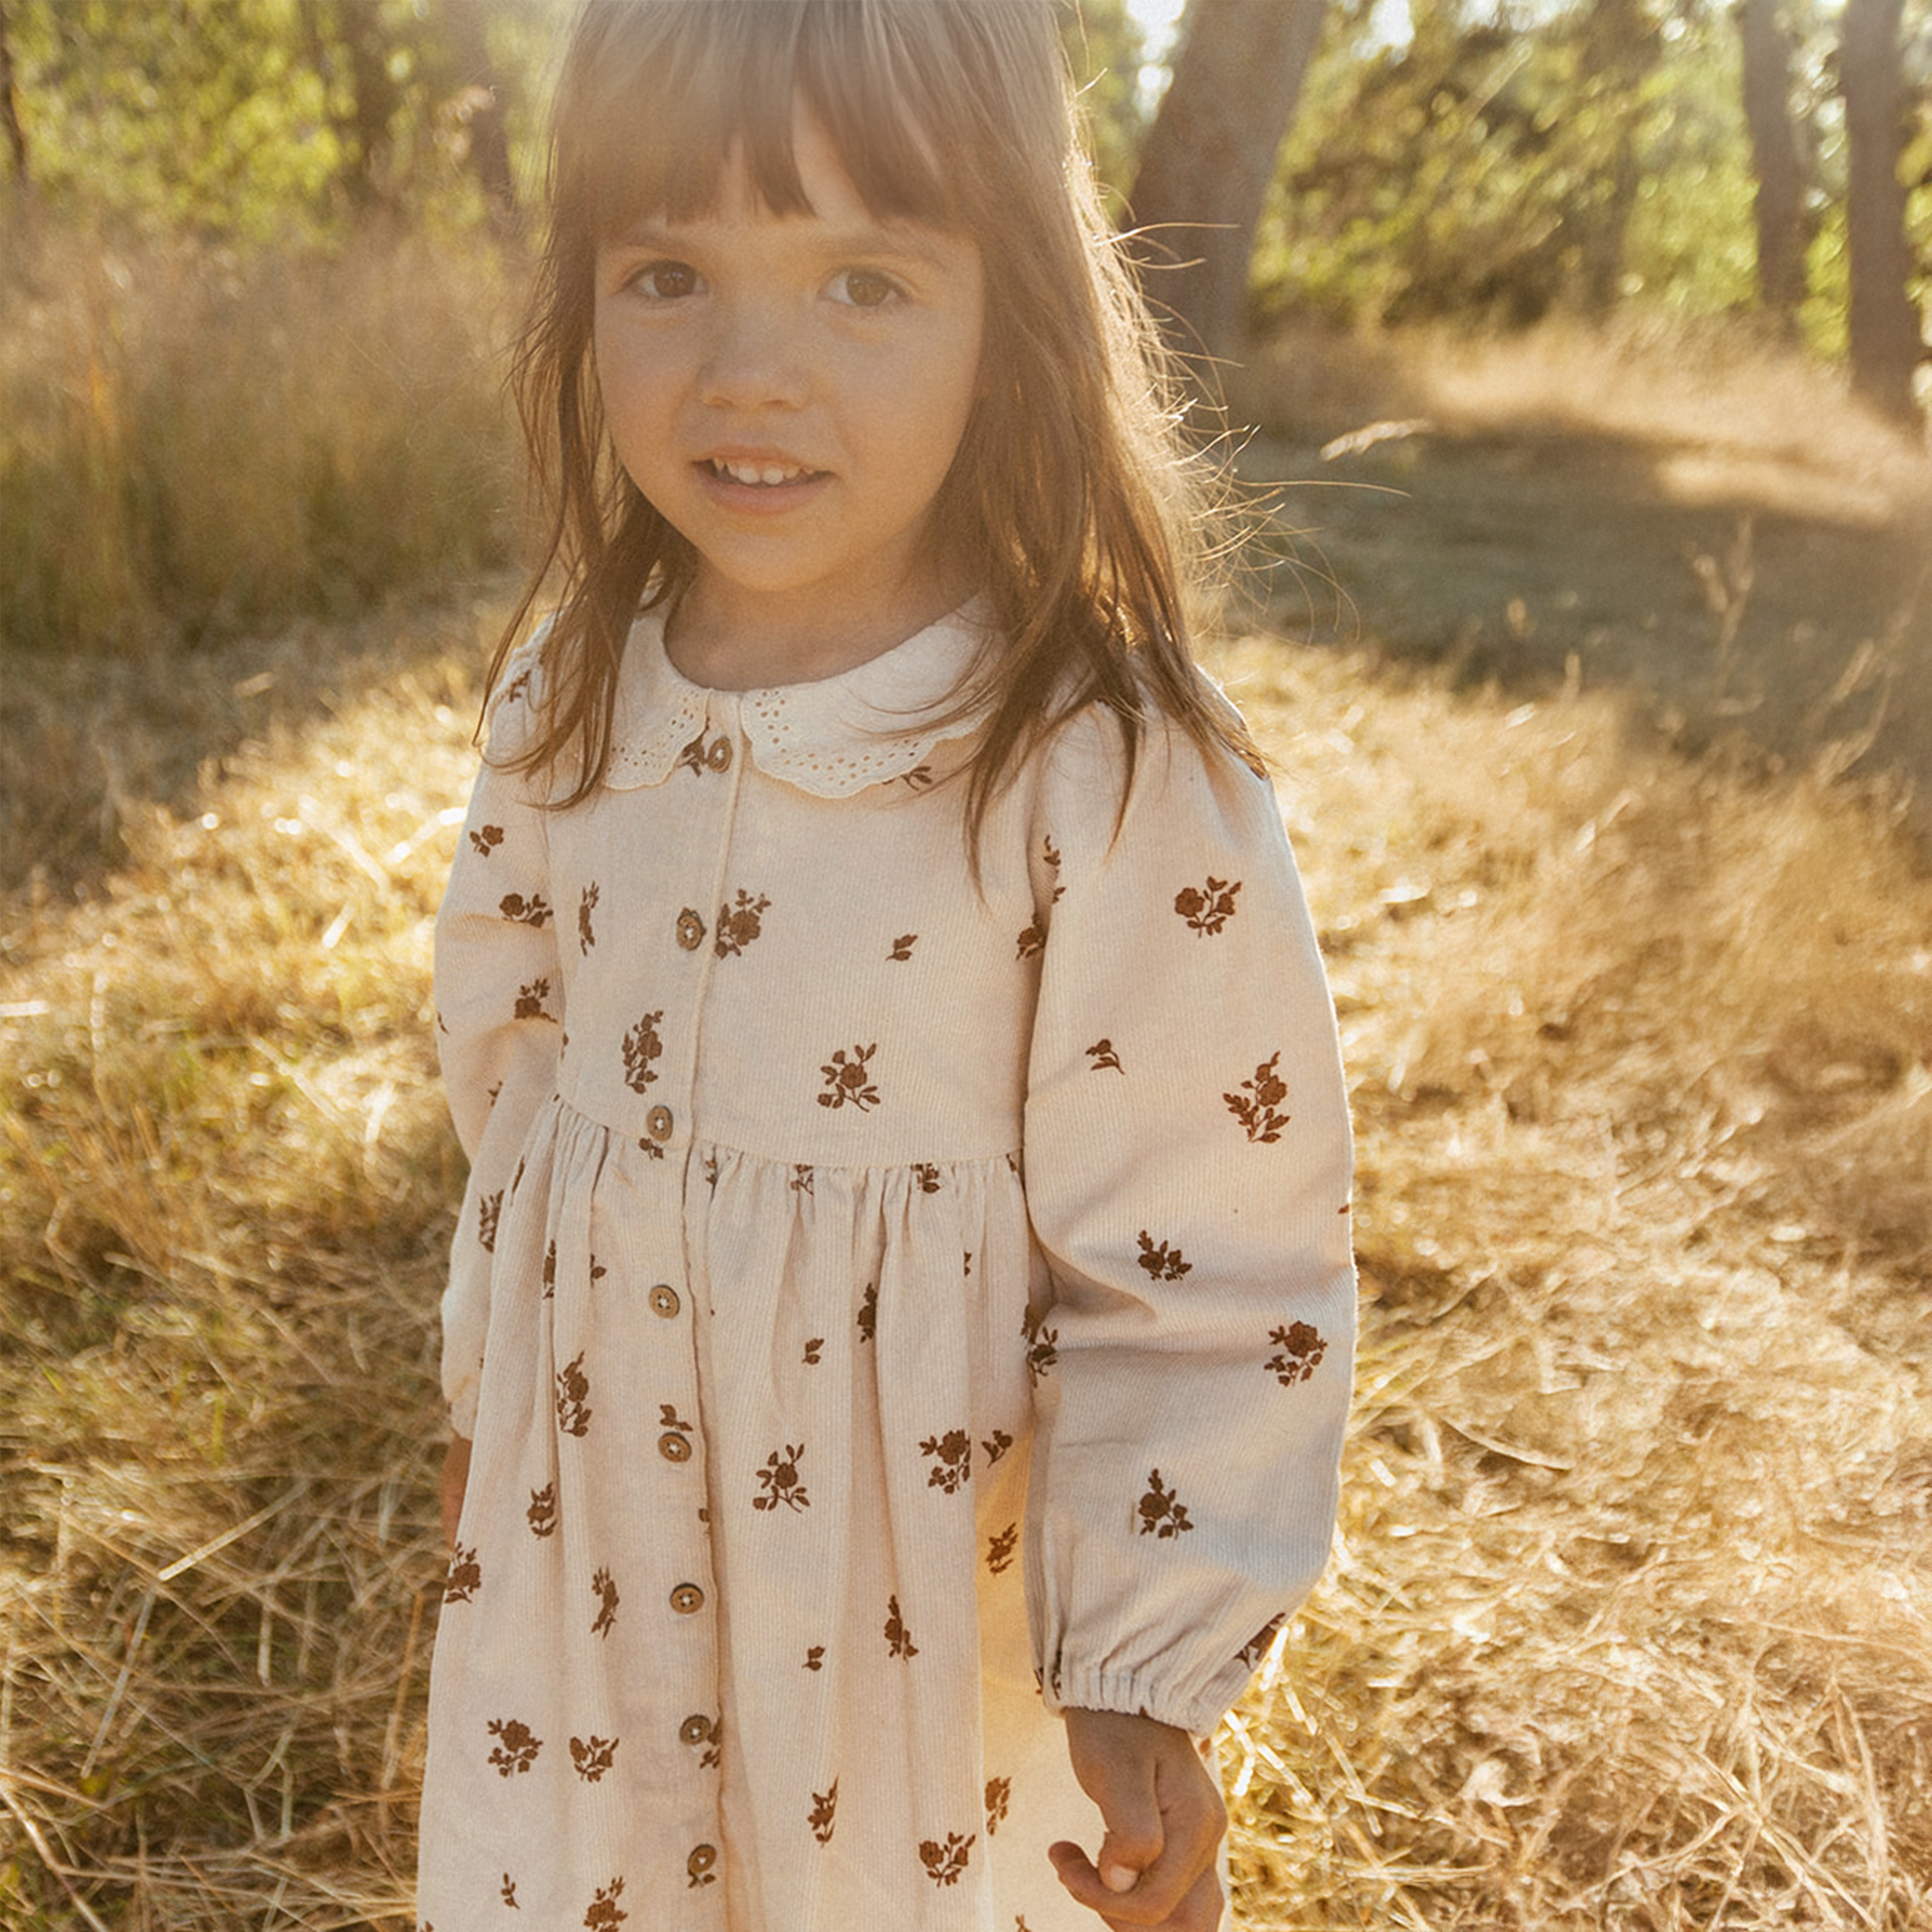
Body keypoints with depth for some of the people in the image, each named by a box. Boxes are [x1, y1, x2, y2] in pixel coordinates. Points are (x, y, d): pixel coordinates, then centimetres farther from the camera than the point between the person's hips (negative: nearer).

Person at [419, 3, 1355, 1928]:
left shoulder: (1111, 776, -22)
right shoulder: (564, 703, -5)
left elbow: (1204, 1277, -17)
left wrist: (1148, 1678, -12)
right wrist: (484, 1403, 18)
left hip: (944, 1609, -5)